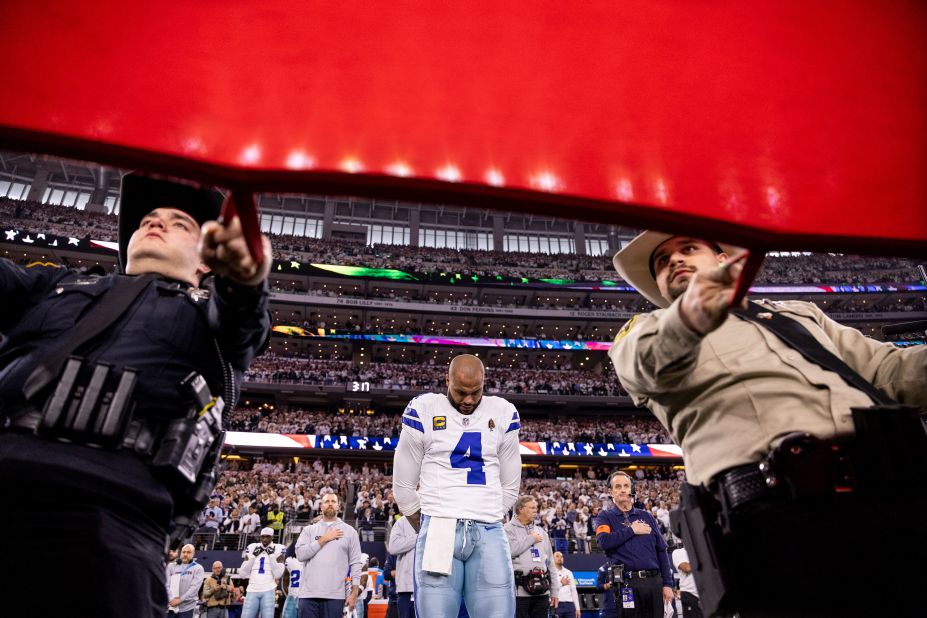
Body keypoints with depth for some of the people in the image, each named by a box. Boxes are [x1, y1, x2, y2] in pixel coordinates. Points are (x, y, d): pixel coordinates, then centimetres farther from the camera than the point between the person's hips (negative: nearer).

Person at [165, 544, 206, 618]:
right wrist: (171, 599, -14)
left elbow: (194, 587, -7)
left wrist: (180, 599, -16)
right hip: (169, 606, 2)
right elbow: (166, 584, 0)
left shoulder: (198, 568, 3)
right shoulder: (171, 566, 9)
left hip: (186, 607, -2)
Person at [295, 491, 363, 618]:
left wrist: (354, 592, -2)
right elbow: (300, 554, -4)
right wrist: (323, 539, -6)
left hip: (335, 595, -1)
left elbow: (355, 563, 4)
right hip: (309, 593, 1)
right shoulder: (309, 530, 11)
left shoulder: (349, 531, 8)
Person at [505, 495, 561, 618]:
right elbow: (510, 550, -20)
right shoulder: (509, 529, 0)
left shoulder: (541, 531, 19)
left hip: (541, 590, 6)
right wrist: (531, 539, -6)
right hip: (520, 590, -6)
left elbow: (550, 563, 19)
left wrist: (555, 591, 15)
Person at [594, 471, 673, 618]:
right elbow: (604, 541, -15)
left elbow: (661, 550, 13)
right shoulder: (605, 517, 6)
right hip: (626, 584, -3)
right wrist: (631, 530, -7)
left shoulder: (646, 516, 15)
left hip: (654, 582, 3)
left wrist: (667, 584, 6)